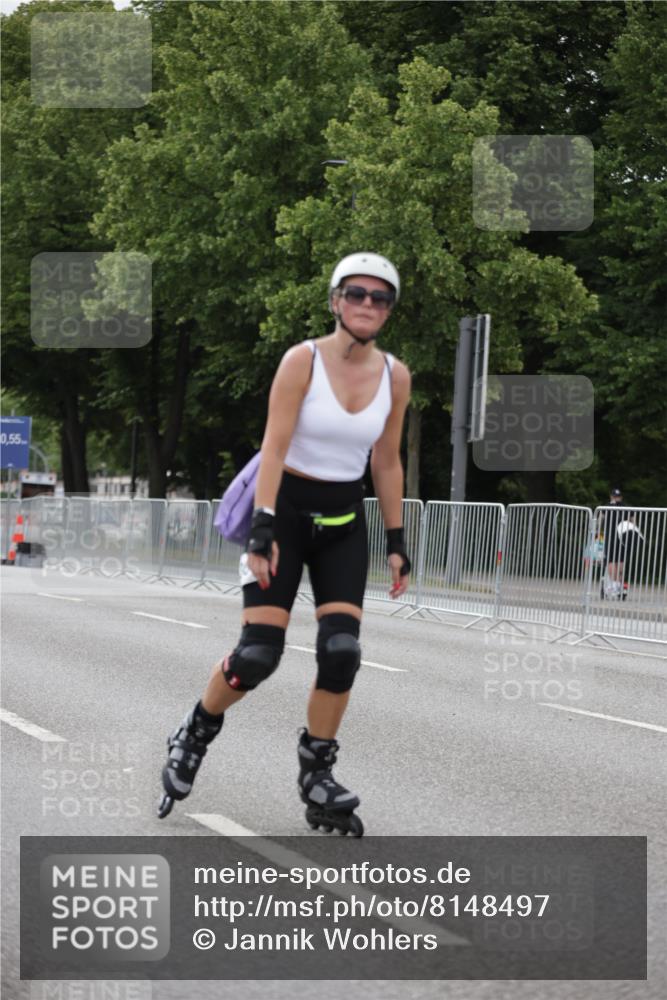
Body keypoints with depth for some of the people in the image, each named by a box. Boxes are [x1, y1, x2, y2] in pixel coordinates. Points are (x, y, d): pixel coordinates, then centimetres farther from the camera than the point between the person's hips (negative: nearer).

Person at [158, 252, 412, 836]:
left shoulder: (395, 376, 1)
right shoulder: (304, 360, -12)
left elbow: (387, 463, 10)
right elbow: (274, 447, -16)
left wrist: (396, 541, 9)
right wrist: (263, 530, -23)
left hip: (344, 523, 4)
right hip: (288, 509, -4)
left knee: (341, 651, -10)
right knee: (258, 656, -10)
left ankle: (317, 777, 5)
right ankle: (194, 738, 18)